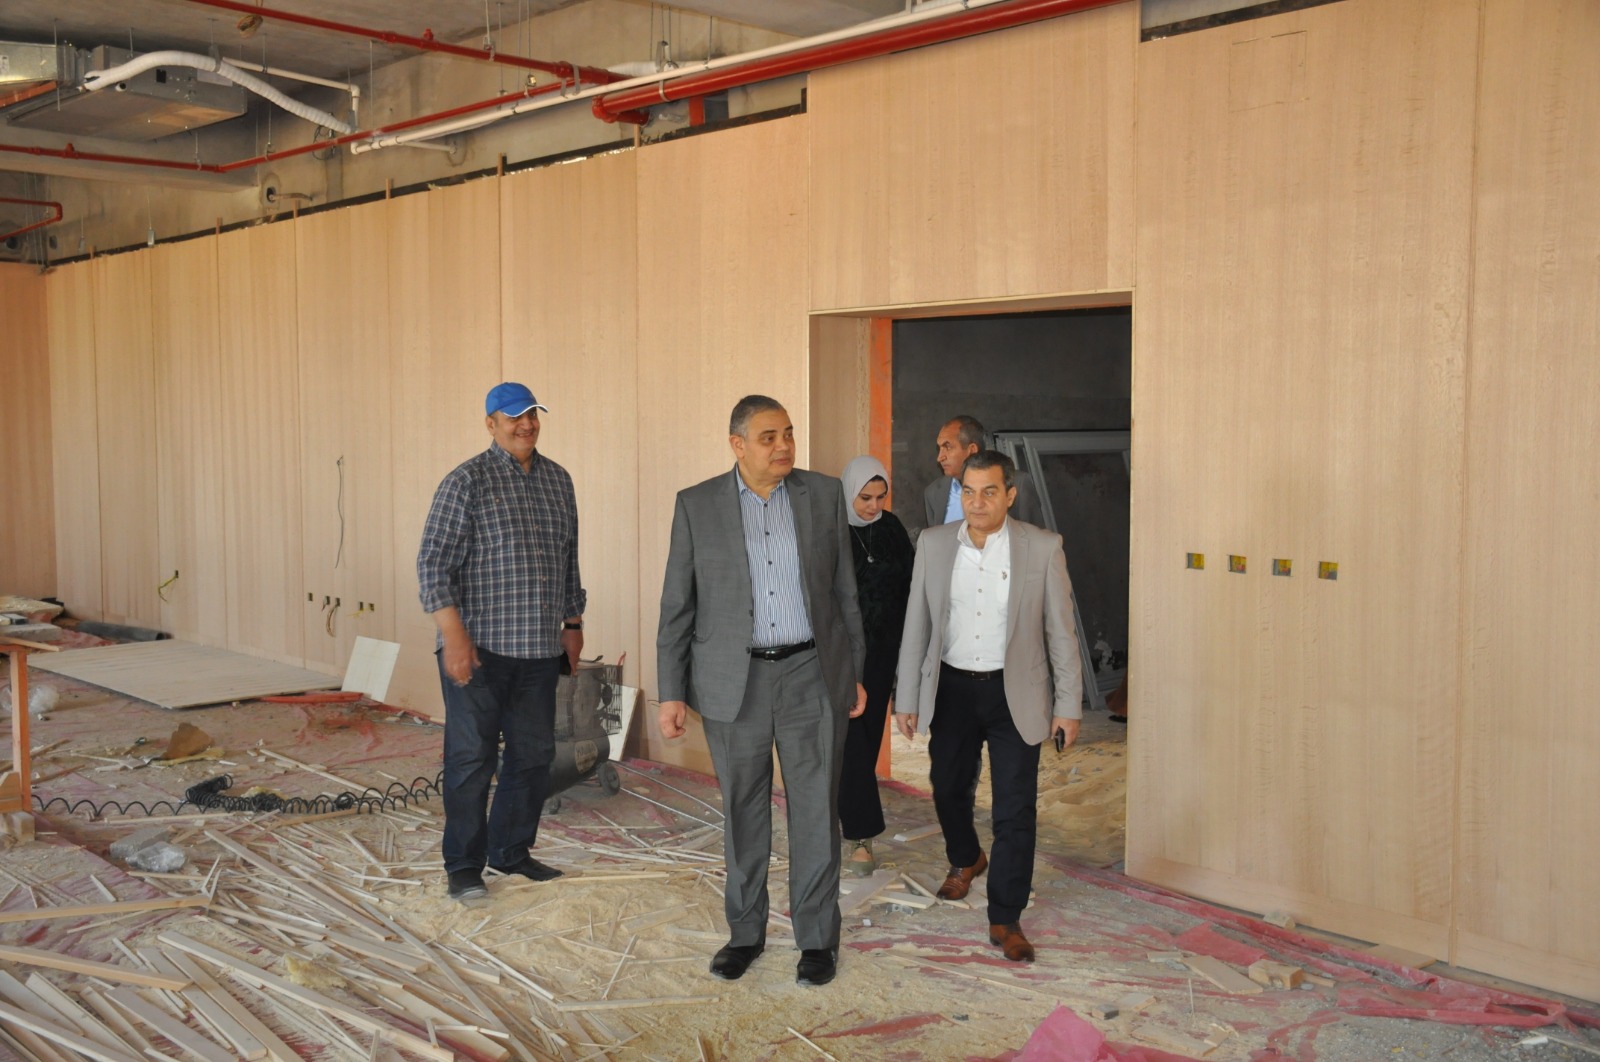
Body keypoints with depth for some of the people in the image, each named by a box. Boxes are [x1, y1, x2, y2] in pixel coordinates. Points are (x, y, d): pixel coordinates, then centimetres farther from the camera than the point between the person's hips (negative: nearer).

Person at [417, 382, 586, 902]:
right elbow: (433, 563, -11)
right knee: (472, 756, 0)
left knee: (533, 753, 11)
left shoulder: (558, 480, 12)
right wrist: (454, 635, -18)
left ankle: (510, 850, 26)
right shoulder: (467, 481, -7)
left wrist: (573, 623, 19)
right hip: (478, 647, -6)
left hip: (540, 648, 6)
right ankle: (464, 864, 12)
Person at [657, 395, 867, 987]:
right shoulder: (697, 505, -2)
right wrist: (671, 692, -4)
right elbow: (677, 606, 0)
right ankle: (746, 932, 27)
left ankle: (817, 938, 18)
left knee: (816, 810, 4)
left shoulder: (823, 494, 2)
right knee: (743, 812, 10)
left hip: (812, 675, 0)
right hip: (734, 681, 0)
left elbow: (843, 589, 7)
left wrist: (855, 672, 8)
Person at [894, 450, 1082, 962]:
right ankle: (965, 859, 50)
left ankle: (1005, 919, 14)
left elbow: (1061, 631, -4)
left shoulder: (1043, 547, -8)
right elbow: (916, 626, 3)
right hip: (951, 689, 3)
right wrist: (908, 698, 4)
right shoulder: (934, 544, -2)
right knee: (948, 789, 19)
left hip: (1014, 693, -3)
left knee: (1016, 812, -1)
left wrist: (1068, 706, -4)